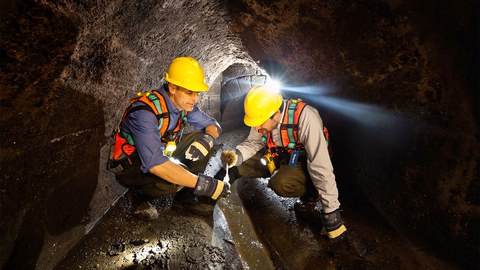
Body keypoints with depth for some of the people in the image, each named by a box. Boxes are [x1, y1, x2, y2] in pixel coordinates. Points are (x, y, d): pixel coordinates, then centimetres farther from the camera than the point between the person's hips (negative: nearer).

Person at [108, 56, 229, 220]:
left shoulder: (184, 104, -10)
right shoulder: (146, 111, -33)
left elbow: (212, 125, 1)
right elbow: (154, 163, -43)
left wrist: (207, 139, -25)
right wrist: (201, 184, -43)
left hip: (162, 153, 7)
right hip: (130, 165, -7)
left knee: (204, 140, -9)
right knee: (175, 175, -36)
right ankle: (139, 195, -4)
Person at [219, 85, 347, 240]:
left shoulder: (305, 118, -35)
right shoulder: (263, 116, -17)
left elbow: (321, 167, -33)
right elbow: (252, 143, -3)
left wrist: (331, 211, -29)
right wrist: (237, 155, -25)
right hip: (280, 156, 5)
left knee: (281, 184, -33)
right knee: (238, 163, -13)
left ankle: (311, 193, -6)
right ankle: (231, 173, 18)